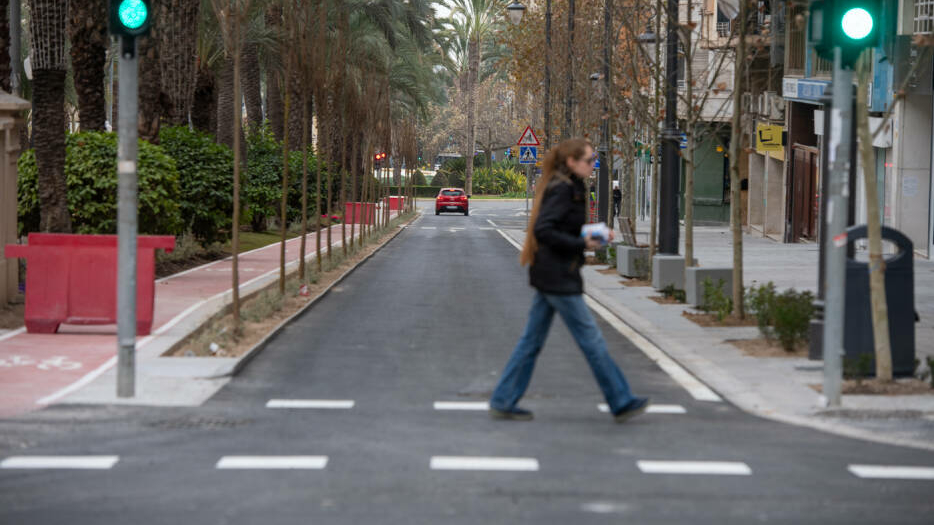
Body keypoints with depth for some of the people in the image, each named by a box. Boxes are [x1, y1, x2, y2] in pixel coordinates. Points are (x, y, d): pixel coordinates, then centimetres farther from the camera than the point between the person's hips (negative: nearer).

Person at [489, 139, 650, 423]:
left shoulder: (570, 188, 14)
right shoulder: (562, 189, -16)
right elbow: (543, 231, -23)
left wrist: (594, 236, 7)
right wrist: (581, 244, -20)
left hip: (549, 276, 10)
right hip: (558, 277, -10)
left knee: (532, 340, 11)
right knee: (591, 339, -2)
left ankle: (503, 402, 14)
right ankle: (621, 403, 6)